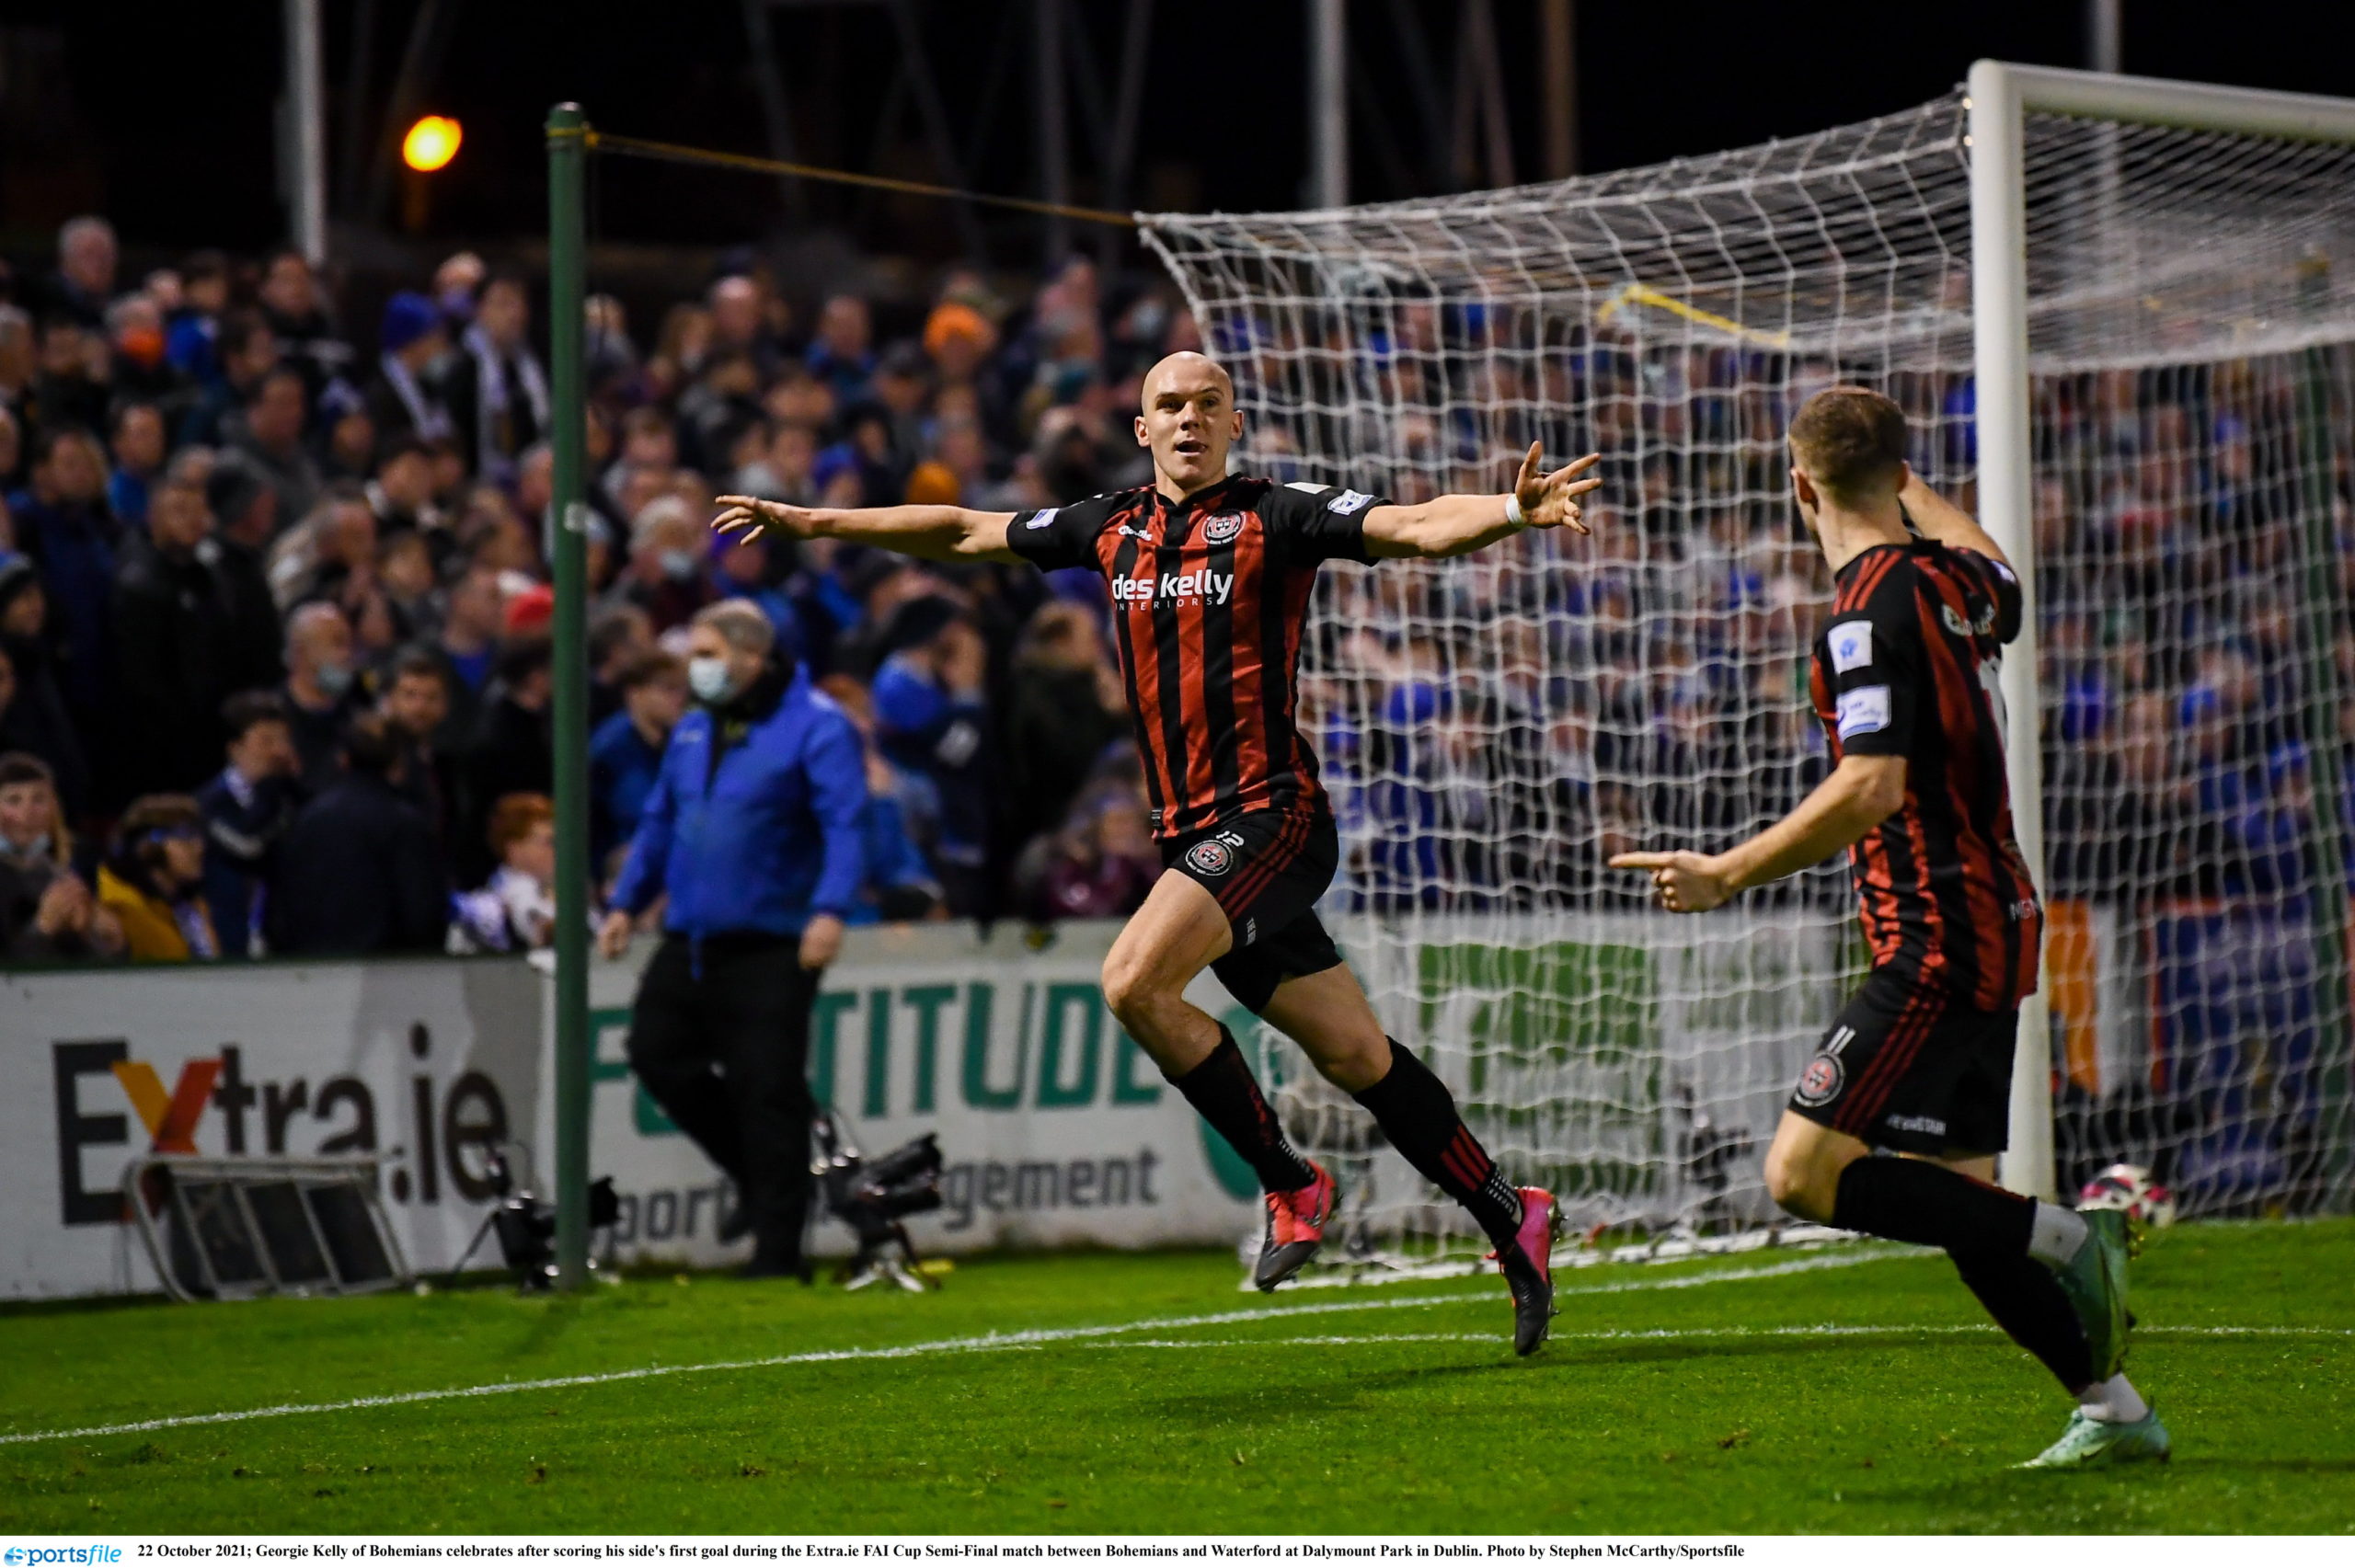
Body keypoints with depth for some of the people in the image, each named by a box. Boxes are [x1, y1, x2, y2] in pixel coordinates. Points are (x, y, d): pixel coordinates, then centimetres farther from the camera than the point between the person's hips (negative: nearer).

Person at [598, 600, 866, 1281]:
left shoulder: (815, 726, -8)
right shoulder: (693, 729, 15)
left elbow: (845, 823, -16)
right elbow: (660, 821, 25)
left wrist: (830, 909, -28)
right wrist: (626, 903, 20)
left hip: (772, 946, -8)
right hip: (691, 940, 8)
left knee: (768, 1088, -7)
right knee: (657, 1052, 6)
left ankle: (778, 1245, 0)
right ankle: (756, 1174, 23)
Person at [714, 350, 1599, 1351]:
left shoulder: (1272, 519, -5)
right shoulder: (1113, 529, 13)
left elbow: (1417, 526, -17)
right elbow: (967, 533, 24)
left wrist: (1512, 512, -36)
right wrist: (810, 523, 26)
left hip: (1270, 813, -6)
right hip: (1190, 834, 6)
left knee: (1134, 980, -23)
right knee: (1356, 1055, 7)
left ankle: (1290, 1185, -8)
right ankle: (1509, 1220, 20)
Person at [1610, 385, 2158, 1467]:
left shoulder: (1874, 605, -15)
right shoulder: (1957, 582, 10)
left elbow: (1871, 789, -25)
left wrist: (1730, 873, -20)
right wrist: (1914, 496, 49)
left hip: (1940, 944, -9)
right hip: (1990, 923, 9)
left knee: (1804, 1172, -12)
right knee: (1957, 1195, 12)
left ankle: (2064, 1236, -13)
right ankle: (2113, 1413, 12)